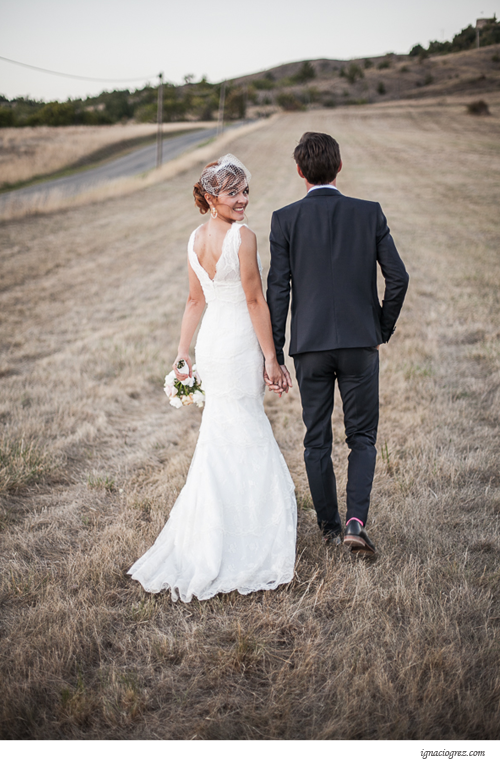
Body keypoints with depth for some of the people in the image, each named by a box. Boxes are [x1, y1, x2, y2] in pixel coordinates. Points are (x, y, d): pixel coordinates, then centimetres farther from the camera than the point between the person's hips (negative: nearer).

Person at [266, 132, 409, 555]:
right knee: (362, 437, 12)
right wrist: (383, 329, 11)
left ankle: (329, 524, 23)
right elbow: (398, 277, -4)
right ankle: (356, 520, -3)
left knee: (317, 441, 14)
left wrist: (274, 355, -1)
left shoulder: (285, 219, -4)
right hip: (360, 342, 0)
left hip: (310, 345, 0)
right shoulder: (369, 213, -1)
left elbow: (278, 290, -6)